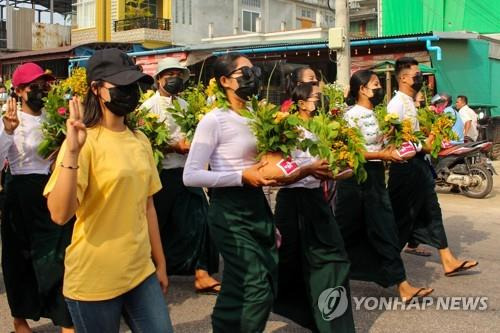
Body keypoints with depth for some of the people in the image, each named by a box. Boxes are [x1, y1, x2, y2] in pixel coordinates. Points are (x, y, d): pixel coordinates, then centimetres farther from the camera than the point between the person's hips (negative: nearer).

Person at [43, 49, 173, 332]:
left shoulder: (140, 140, 6)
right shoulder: (86, 141, -13)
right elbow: (60, 214, -23)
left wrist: (160, 263, 15)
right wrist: (72, 152, -33)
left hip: (141, 272, 6)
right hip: (95, 281, -5)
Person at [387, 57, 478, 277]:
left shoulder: (411, 102, 13)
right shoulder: (397, 104, -15)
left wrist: (428, 142, 7)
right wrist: (422, 146, -22)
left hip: (418, 163, 9)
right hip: (405, 166, -9)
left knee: (431, 211, 10)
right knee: (401, 216, 2)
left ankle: (448, 261, 15)